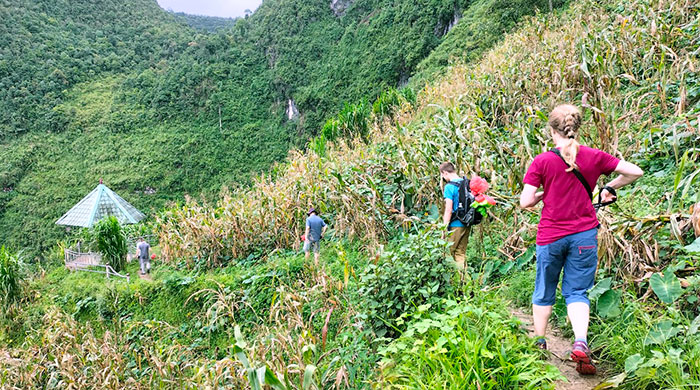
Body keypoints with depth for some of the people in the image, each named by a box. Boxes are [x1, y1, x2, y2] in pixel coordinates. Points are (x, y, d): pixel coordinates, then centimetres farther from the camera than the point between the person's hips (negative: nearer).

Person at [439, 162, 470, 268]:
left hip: (456, 225, -7)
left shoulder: (450, 187, -13)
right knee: (461, 253, 13)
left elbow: (448, 210, -16)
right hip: (467, 224, 7)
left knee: (449, 253, 2)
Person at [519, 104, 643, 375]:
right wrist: (610, 188, 14)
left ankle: (539, 343, 28)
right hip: (584, 235, 1)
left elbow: (525, 202, -11)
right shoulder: (594, 157, -3)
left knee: (544, 291, 16)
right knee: (577, 292, 9)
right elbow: (635, 172, 1)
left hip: (550, 236, -1)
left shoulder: (542, 162, -9)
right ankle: (581, 343, -12)